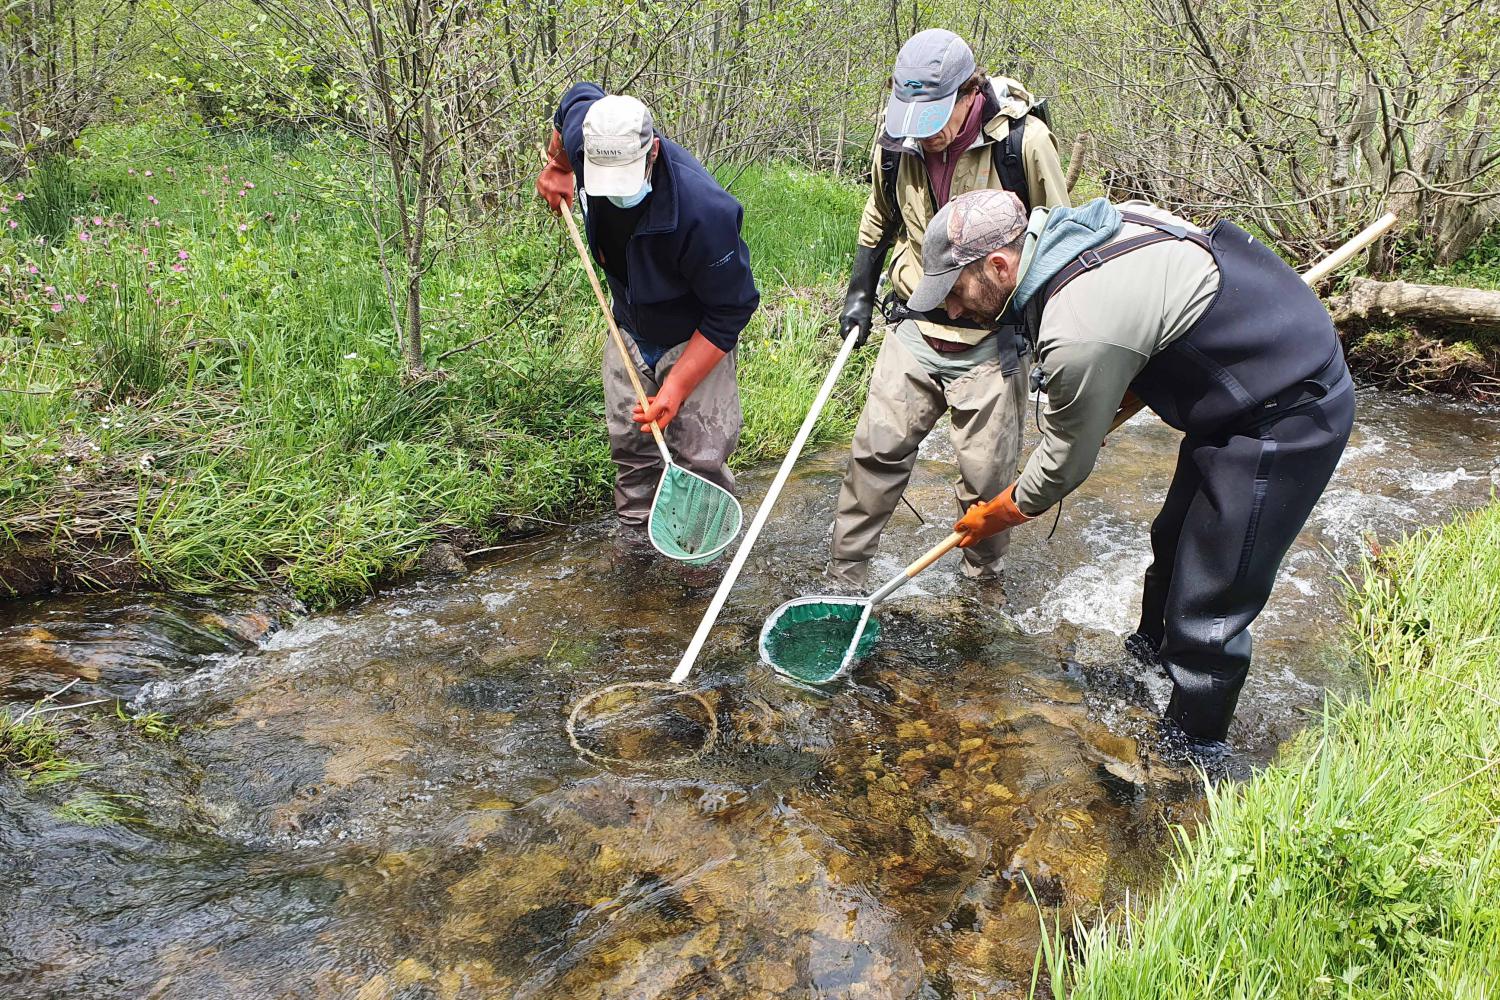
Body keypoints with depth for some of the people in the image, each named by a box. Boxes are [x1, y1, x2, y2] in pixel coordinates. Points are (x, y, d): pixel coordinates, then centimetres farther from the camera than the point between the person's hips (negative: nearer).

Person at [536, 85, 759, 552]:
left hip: (697, 339, -5)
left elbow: (728, 311, -27)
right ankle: (634, 544, 28)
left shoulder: (704, 210, -37)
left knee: (701, 457, -8)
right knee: (629, 446, 12)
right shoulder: (587, 137, -21)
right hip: (630, 334, 6)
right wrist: (557, 168, 16)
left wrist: (677, 387, -29)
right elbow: (578, 96, 7)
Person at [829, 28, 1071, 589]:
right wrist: (860, 292, 15)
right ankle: (844, 575, 13)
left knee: (987, 472, 2)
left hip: (993, 338, -3)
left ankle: (984, 578, 27)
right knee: (877, 450, 1)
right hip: (917, 327, 3)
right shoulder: (896, 141, -4)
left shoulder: (1023, 141, -16)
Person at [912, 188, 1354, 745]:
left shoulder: (1079, 333, -32)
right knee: (1174, 542, 26)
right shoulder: (1087, 224, -5)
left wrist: (997, 515, 3)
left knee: (1210, 609, -2)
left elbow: (1066, 462, -16)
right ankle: (1153, 649, 49)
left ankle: (1192, 745, 16)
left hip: (1283, 424, -10)